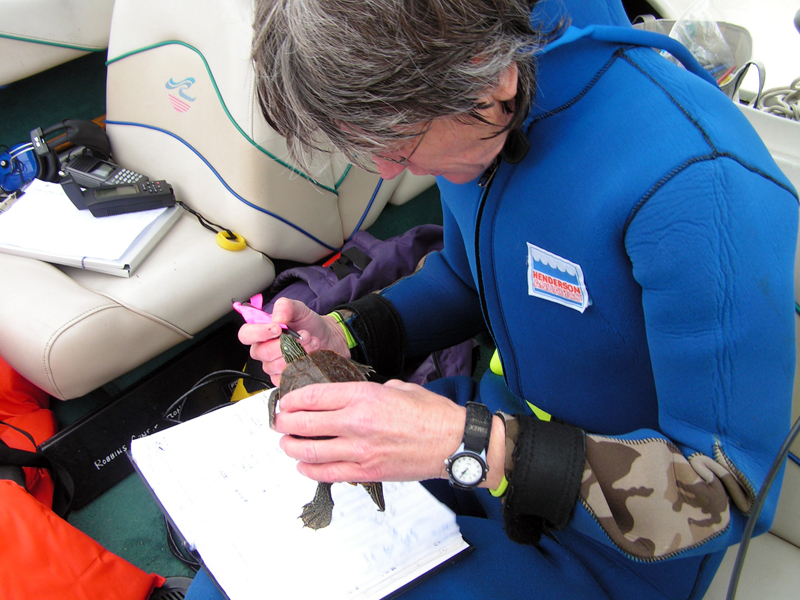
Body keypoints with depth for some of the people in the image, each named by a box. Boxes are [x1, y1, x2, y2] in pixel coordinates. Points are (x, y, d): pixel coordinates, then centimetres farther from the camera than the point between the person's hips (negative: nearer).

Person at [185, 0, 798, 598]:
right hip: (502, 415, 6)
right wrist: (343, 336, -7)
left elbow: (733, 491, -26)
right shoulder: (470, 114, -9)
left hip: (623, 536, -5)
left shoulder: (701, 186, -33)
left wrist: (474, 447, -35)